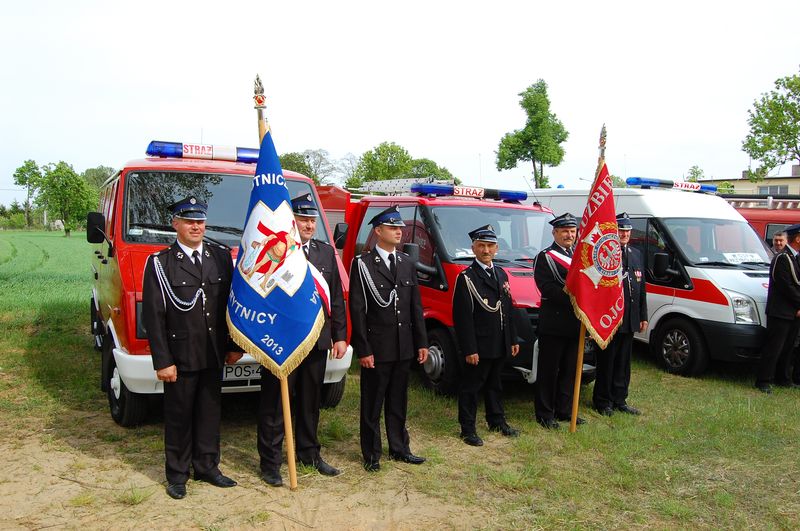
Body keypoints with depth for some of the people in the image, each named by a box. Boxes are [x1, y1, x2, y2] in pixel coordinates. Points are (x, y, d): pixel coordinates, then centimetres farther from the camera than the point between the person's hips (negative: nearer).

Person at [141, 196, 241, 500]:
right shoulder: (159, 263, -6)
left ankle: (207, 467, 28)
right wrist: (162, 361, -12)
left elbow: (232, 303, 8)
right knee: (179, 416, 8)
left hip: (213, 355, 4)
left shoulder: (222, 257, 5)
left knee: (210, 413, 14)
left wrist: (234, 345, 6)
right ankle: (177, 474, 22)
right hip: (180, 357, -3)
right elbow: (153, 316, -9)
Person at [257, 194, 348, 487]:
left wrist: (340, 336, 8)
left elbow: (337, 298, 11)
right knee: (274, 405, 5)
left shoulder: (326, 252, 10)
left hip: (317, 341, 6)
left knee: (310, 402, 18)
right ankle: (270, 462, 16)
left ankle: (309, 453, 33)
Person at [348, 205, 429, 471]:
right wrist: (363, 349, -14)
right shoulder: (363, 264, -8)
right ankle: (371, 454, 18)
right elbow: (357, 309, -10)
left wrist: (422, 342, 7)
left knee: (398, 401, 16)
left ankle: (399, 447, 29)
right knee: (372, 403, 7)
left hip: (404, 347, 5)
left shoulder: (407, 263, 10)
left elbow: (416, 306, 11)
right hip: (377, 347, -5)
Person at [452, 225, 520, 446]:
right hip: (478, 347, -7)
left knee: (494, 384, 20)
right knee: (471, 386, 3)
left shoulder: (501, 274, 12)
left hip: (500, 345, 7)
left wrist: (513, 340, 14)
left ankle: (497, 421, 34)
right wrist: (469, 349, -19)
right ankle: (467, 429, 12)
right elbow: (462, 318, -15)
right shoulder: (466, 278, -11)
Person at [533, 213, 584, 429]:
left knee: (570, 370, 13)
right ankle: (545, 414, 10)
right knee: (549, 370, 1)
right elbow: (548, 288, -16)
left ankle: (564, 411, 24)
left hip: (575, 323, 7)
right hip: (554, 324, -7)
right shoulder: (545, 257, -4)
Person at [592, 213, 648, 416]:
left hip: (629, 320, 7)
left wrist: (643, 316, 15)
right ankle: (603, 401, 16)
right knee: (606, 362, 4)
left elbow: (641, 288, 18)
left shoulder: (636, 254, 14)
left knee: (623, 362, 14)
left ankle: (619, 400, 25)